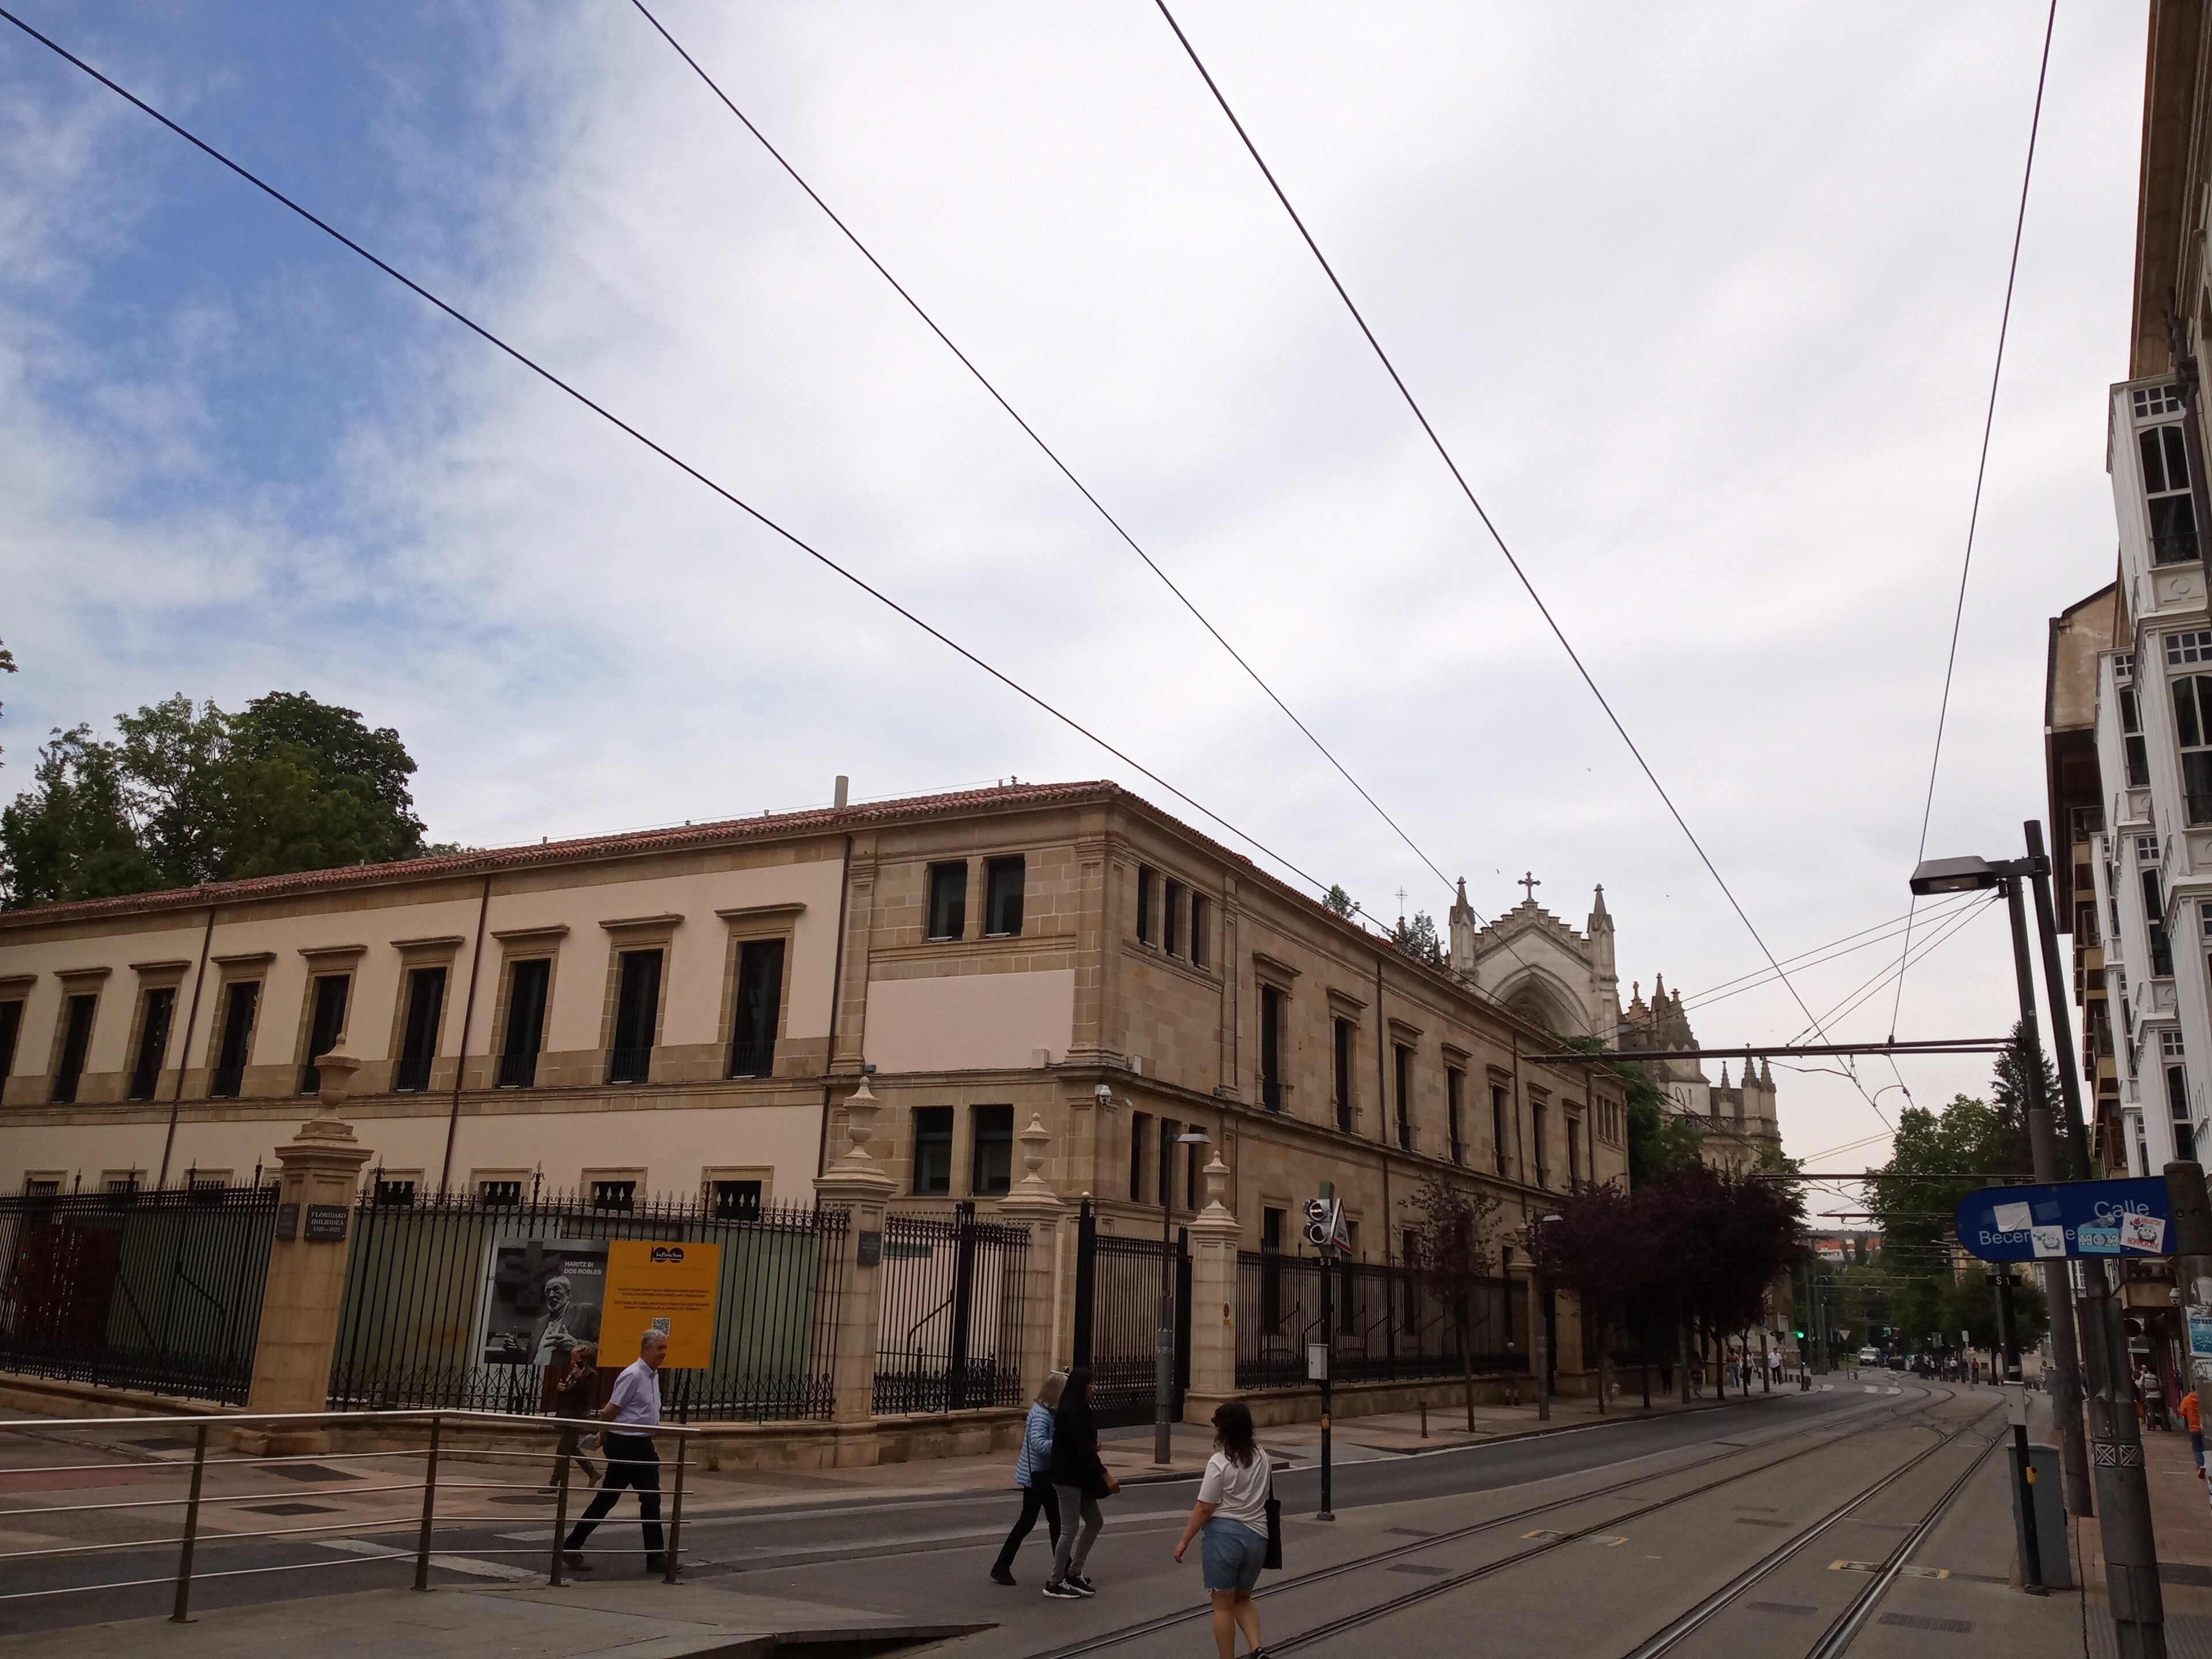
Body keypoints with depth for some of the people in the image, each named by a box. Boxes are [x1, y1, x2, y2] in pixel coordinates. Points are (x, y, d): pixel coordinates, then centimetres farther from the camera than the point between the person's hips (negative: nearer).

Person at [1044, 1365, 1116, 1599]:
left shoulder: (1078, 1411, 11)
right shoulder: (1071, 1414, -21)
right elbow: (1083, 1449, -24)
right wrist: (1106, 1476, -24)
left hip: (1079, 1477, 10)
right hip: (1068, 1478, -10)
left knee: (1095, 1522, 15)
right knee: (1070, 1531, -2)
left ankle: (1074, 1574, 23)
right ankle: (1055, 1583, 10)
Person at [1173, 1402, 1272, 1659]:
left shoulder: (1219, 1462, -14)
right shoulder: (1262, 1458, 4)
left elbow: (1204, 1508, -13)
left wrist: (1184, 1541, -5)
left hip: (1224, 1534, -6)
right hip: (1257, 1535, 6)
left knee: (1223, 1605, 7)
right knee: (1243, 1599, 21)